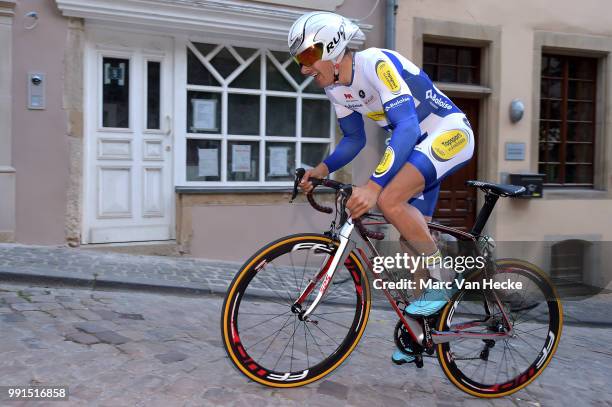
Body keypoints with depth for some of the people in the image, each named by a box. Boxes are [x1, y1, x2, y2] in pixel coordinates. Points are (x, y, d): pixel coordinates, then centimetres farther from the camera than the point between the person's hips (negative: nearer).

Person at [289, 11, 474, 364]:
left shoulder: (377, 63, -25)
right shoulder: (336, 88, 0)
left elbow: (407, 127, -35)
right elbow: (354, 139, 10)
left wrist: (374, 185, -44)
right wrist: (323, 169, -8)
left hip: (450, 132, -8)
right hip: (418, 145, 9)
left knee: (390, 200, -30)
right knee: (415, 237, 8)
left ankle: (443, 281, -9)